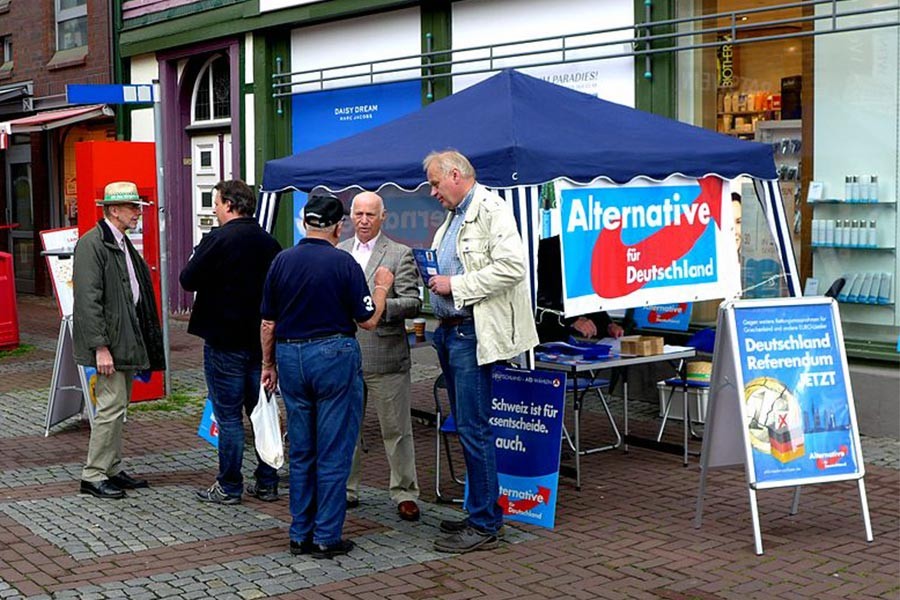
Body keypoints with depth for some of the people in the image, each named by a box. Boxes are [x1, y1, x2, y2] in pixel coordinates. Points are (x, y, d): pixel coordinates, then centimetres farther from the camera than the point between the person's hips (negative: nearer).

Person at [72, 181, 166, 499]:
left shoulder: (123, 243, 15)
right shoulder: (92, 244, -14)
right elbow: (88, 299, -19)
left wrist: (140, 342, 15)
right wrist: (100, 347, -23)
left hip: (127, 338, 10)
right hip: (108, 341, -9)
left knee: (118, 406, 14)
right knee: (112, 405, -9)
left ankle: (112, 470, 23)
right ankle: (93, 476, 1)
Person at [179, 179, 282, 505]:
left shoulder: (217, 240, -14)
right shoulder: (269, 242, 4)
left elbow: (188, 280, -11)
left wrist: (198, 256, 7)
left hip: (224, 340, -6)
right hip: (262, 340, 6)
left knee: (228, 416, 1)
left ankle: (229, 487, 7)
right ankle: (267, 483, 18)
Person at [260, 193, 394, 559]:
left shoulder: (281, 261, 3)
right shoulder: (343, 263, -9)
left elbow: (267, 322, 6)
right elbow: (368, 320, -5)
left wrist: (268, 364, 18)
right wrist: (382, 287, 12)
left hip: (290, 355, 5)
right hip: (334, 354, -5)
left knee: (300, 452, 13)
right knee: (333, 453, 2)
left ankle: (300, 534, 18)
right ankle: (326, 538, 5)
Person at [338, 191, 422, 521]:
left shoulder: (400, 254, -2)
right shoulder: (336, 252, 13)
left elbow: (413, 304, -7)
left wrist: (381, 305, -22)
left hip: (384, 355, -5)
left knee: (396, 429, 1)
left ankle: (404, 493, 10)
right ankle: (345, 489, 24)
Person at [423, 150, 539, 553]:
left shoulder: (492, 210, -11)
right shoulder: (453, 218, 18)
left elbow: (512, 267, -23)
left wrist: (455, 285, -18)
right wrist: (436, 279, 9)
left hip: (472, 333, -10)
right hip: (449, 330, 10)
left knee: (474, 429, -8)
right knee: (465, 427, 14)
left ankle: (484, 526, -2)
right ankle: (482, 512, 24)